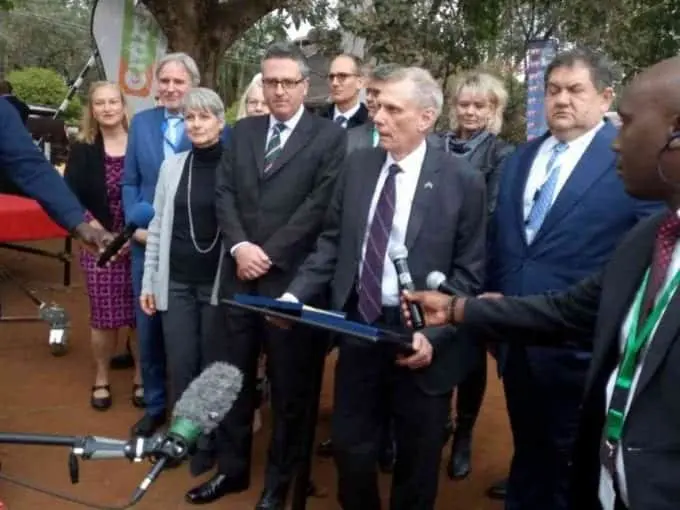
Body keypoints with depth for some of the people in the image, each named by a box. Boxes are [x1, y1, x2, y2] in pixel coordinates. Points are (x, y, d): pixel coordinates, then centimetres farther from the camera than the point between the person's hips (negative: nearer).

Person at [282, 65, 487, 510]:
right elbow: (333, 243, 5)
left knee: (417, 460, 16)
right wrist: (295, 294, -8)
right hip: (358, 327, 4)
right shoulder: (358, 165, 2)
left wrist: (433, 335, -19)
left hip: (419, 339, -3)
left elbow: (468, 272, -8)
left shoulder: (462, 180, -9)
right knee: (350, 448, 17)